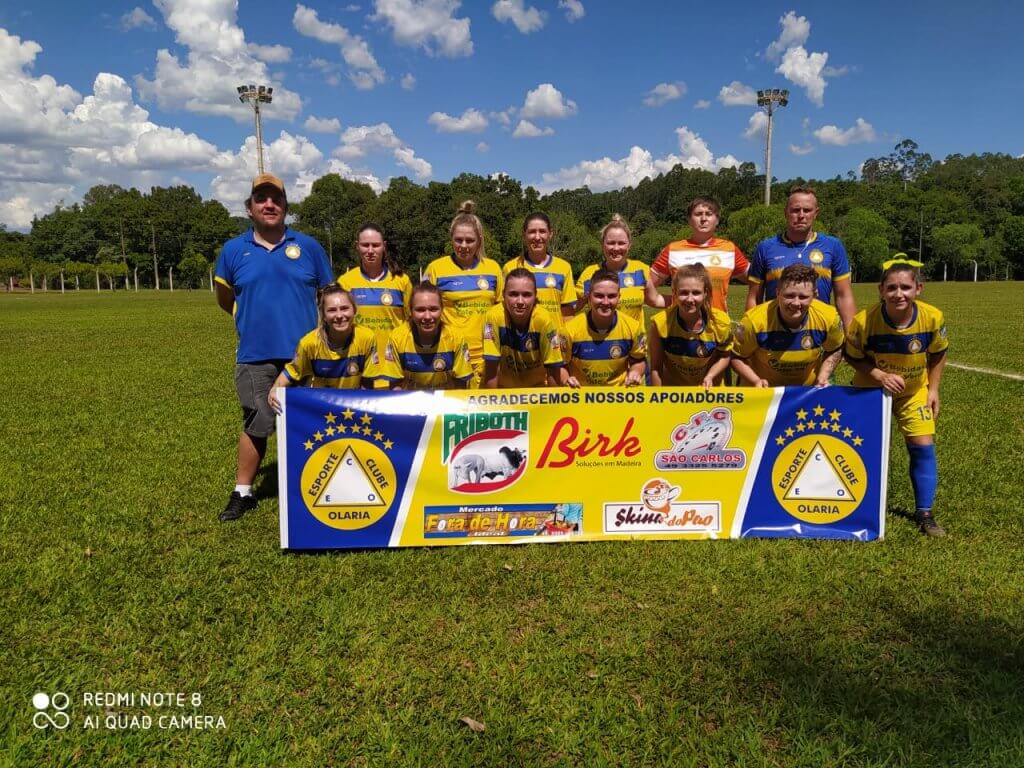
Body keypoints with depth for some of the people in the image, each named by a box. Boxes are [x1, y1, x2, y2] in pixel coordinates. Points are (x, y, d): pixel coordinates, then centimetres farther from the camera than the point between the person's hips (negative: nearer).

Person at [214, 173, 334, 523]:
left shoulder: (308, 246, 1)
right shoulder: (233, 250, 3)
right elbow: (224, 297, 17)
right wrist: (251, 320, 14)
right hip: (256, 355, 0)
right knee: (256, 425, 8)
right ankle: (243, 493, 20)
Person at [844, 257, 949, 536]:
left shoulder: (932, 318, -23)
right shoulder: (864, 321, -29)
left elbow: (938, 354, -3)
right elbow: (853, 357, -13)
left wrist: (933, 390, -4)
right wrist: (881, 376, -27)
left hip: (914, 391, 1)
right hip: (870, 390, -1)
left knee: (923, 447, -5)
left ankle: (924, 514, 9)